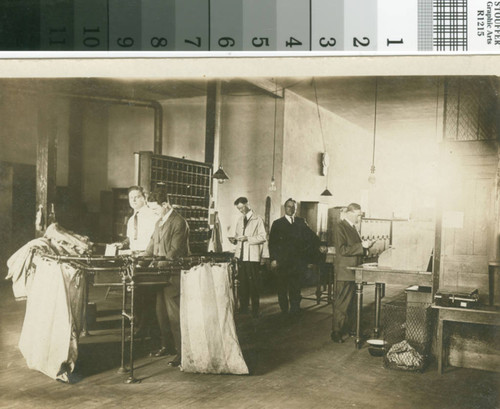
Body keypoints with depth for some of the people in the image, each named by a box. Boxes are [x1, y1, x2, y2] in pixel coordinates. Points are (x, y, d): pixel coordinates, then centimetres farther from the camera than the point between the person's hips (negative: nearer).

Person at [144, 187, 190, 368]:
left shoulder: (178, 222, -13)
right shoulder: (159, 222, 16)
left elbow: (176, 251, -19)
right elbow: (152, 244, 21)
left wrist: (163, 263, -26)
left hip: (173, 276, -9)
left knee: (174, 313, -7)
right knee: (161, 311, 14)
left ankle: (181, 352, 0)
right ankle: (165, 345, 27)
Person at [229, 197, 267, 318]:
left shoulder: (258, 220, -3)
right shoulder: (240, 220, 17)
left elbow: (263, 237, -9)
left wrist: (247, 238, -18)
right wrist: (235, 239, 2)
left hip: (252, 257, -6)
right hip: (241, 255, 6)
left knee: (253, 283, -3)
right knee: (242, 282, 9)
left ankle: (255, 311, 4)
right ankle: (243, 308, 19)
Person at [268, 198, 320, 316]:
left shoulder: (301, 222, 10)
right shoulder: (277, 223, 6)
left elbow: (314, 238, 15)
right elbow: (272, 243, 2)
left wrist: (308, 251, 4)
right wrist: (273, 259, -6)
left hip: (297, 261, 1)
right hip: (281, 262, -1)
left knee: (295, 289, -1)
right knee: (282, 289, 3)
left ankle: (294, 312, 4)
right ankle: (284, 312, 13)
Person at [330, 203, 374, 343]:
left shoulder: (353, 228, 15)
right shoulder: (340, 228, -12)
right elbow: (342, 249, -20)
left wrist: (365, 245, 4)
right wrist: (361, 246, -22)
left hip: (355, 271, 9)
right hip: (345, 272, -9)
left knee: (353, 302, 14)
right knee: (342, 303, -4)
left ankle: (351, 328, 24)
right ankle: (336, 332, 3)